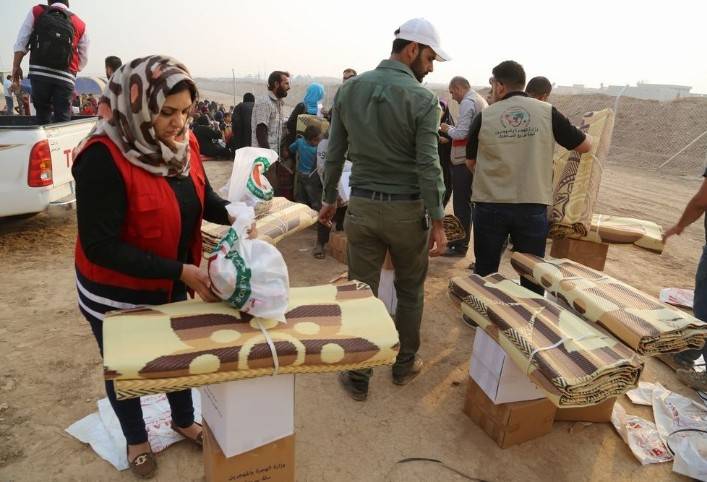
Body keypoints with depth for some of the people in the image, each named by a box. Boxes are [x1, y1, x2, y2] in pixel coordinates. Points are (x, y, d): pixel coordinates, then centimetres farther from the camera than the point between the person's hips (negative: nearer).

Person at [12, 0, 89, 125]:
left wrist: (16, 66, 13)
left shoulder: (36, 11, 13)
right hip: (66, 76, 0)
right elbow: (83, 60, 14)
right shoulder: (80, 24, 13)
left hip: (39, 72, 1)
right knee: (63, 120, -1)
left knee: (42, 115, 11)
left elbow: (21, 42, 7)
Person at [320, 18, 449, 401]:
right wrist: (437, 221, -8)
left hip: (362, 206, 3)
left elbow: (334, 153, 5)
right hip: (407, 209, -3)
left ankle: (358, 378, 21)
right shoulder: (423, 100, -10)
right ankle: (404, 365, 33)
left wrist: (329, 199, 16)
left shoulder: (349, 89, 3)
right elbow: (428, 166, -14)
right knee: (410, 290, 17)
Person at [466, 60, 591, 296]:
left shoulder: (483, 117, -3)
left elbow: (471, 162, 8)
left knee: (485, 273, 15)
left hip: (490, 207, 0)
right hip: (533, 207, 0)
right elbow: (585, 146, 6)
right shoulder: (547, 112, -2)